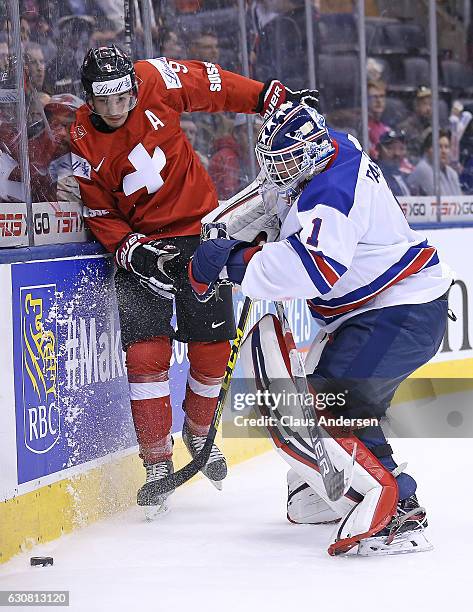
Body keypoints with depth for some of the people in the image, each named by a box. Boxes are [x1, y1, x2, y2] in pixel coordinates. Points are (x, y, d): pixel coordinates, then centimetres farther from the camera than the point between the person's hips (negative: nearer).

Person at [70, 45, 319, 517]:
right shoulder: (82, 144, -12)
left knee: (213, 349, 3)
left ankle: (198, 431, 31)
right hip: (139, 245, -1)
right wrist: (133, 250, -21)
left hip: (199, 233, 1)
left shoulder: (156, 81, -12)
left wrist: (273, 99, 1)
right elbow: (100, 215, -6)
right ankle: (157, 464, -6)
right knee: (146, 352, -15)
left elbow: (214, 85, 2)